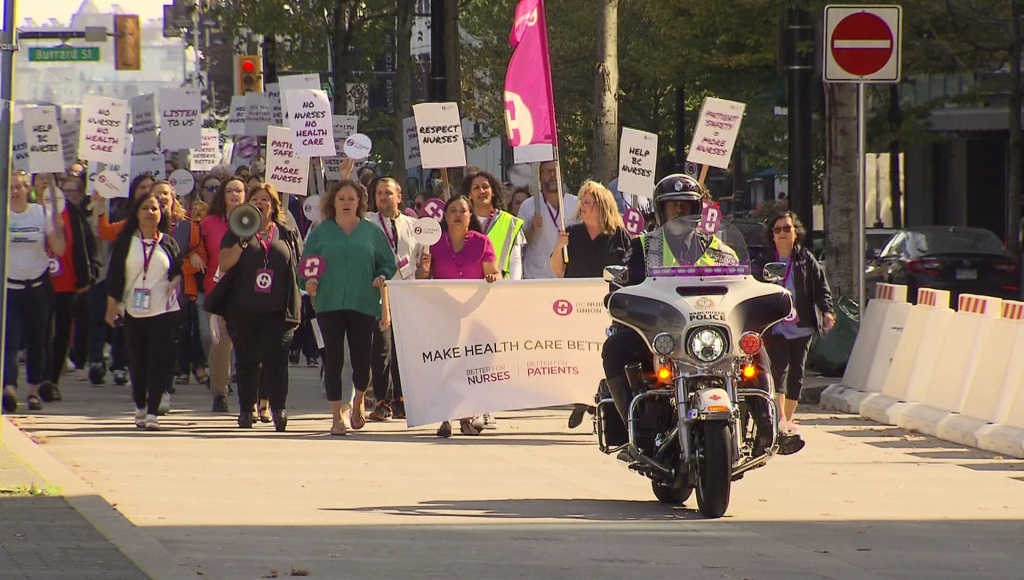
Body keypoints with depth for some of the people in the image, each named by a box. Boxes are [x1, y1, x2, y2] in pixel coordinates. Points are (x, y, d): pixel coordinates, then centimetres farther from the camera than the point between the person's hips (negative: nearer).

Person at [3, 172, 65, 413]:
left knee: (37, 341, 8)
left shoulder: (42, 213, 1)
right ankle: (9, 387, -29)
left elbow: (59, 250, 0)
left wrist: (58, 227, -16)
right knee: (10, 339, -16)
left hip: (38, 285, 2)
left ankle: (34, 391, 19)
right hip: (9, 286, -2)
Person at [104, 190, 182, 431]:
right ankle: (140, 408, 24)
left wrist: (175, 281, -7)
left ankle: (152, 413, -4)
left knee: (159, 362, -7)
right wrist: (112, 307, 1)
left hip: (164, 311, -1)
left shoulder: (168, 242, 6)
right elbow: (114, 275, 5)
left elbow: (179, 269, 15)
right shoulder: (125, 242, 4)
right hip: (134, 312, 1)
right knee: (137, 363, 6)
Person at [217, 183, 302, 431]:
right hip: (244, 309, 1)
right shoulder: (236, 232, 10)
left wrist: (296, 308, 7)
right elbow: (224, 264, -2)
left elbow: (299, 267, 15)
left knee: (276, 357, -13)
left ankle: (278, 407, -18)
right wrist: (243, 242, -17)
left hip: (277, 309, -1)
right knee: (247, 361, 6)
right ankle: (246, 409, 13)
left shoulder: (287, 233, 12)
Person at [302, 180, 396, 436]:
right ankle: (338, 416, 4)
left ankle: (358, 401, 29)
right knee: (333, 360, -3)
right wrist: (309, 282, -11)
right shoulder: (321, 232, 8)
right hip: (329, 305, 0)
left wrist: (382, 278, -8)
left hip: (363, 305, 0)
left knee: (362, 361, -2)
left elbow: (389, 264, 11)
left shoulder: (372, 232, 9)